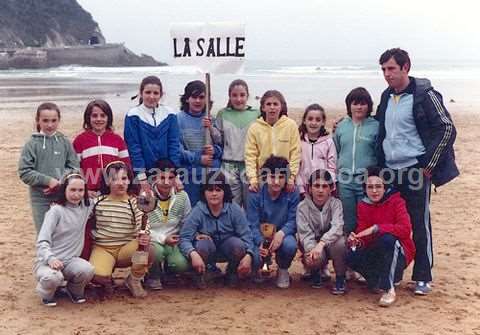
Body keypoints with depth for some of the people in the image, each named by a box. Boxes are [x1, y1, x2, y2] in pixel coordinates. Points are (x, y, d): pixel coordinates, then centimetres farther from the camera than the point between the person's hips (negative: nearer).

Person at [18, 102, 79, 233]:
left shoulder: (65, 142, 3)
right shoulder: (32, 144, -2)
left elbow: (74, 168, 2)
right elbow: (24, 173, -7)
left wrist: (60, 182, -15)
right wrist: (48, 180, -16)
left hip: (63, 198, 2)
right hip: (40, 199, -1)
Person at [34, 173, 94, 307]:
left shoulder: (86, 207, 5)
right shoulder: (56, 211, -10)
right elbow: (42, 241, -17)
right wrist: (50, 258, -35)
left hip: (70, 260, 4)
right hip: (47, 261, -4)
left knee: (87, 270, -29)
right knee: (53, 277, -37)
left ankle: (74, 290, 7)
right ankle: (47, 293, 2)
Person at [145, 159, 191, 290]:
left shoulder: (182, 196, 0)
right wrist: (163, 239, -19)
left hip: (173, 242, 3)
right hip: (151, 241, -3)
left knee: (182, 264, -23)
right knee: (157, 251, -36)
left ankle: (165, 267, 15)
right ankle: (153, 277, -2)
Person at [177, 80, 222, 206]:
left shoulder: (211, 119, 7)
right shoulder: (179, 119, -4)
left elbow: (222, 146, 7)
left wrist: (214, 150, -14)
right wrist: (198, 159, -15)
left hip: (212, 174, 3)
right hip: (189, 176, -3)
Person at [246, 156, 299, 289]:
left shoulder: (293, 194, -8)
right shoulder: (255, 194, -9)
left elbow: (293, 220, -13)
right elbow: (253, 224, -15)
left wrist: (281, 233, -34)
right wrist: (260, 242, -34)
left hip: (282, 235, 0)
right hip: (260, 236, 0)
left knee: (290, 245, -34)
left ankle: (283, 270, 2)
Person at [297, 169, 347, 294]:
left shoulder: (335, 203, -12)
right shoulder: (303, 206, -10)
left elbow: (337, 227, -30)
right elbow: (304, 233, -19)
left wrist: (321, 243, -47)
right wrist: (311, 249, -41)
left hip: (331, 243, 0)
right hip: (312, 244, 0)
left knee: (339, 242, -34)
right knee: (316, 258, -34)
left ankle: (340, 278, -10)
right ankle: (315, 271, 7)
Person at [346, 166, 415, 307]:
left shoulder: (396, 201, -12)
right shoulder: (363, 205, 2)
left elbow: (406, 229, -26)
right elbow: (363, 234, -5)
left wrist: (376, 228, -33)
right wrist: (356, 241, -29)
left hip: (398, 254, -4)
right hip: (376, 254, 4)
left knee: (387, 239, -36)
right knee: (351, 257, -23)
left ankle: (389, 289, -22)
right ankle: (380, 280, 4)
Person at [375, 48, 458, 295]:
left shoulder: (424, 94, -9)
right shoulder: (387, 96, 12)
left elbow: (447, 128, -11)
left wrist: (430, 165, -11)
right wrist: (380, 164, 16)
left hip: (415, 171, -6)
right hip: (390, 171, 6)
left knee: (420, 224, 0)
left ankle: (422, 278, 10)